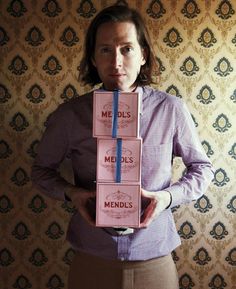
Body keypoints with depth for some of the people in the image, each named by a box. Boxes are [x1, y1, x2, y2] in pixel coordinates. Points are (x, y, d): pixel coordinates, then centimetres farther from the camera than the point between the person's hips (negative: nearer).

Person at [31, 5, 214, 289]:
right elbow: (42, 169, 6)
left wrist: (169, 196, -14)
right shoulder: (69, 115, -9)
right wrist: (70, 192, -14)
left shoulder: (171, 110, -10)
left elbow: (202, 168, 3)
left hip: (154, 260, 0)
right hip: (90, 262, 0)